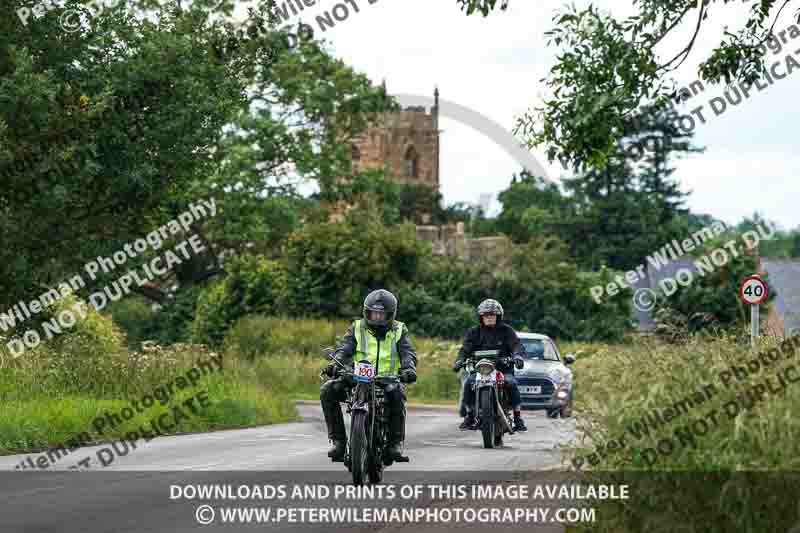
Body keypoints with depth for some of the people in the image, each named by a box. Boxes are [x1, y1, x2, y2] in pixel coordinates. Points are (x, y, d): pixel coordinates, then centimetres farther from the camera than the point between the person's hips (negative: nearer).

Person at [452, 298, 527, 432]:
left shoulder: (506, 330, 8)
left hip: (503, 368, -2)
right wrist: (459, 360, -22)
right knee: (468, 383, -25)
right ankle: (469, 416, -9)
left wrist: (517, 355, -30)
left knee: (511, 383, -30)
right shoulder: (474, 332, 12)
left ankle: (518, 418, -21)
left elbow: (515, 344, -6)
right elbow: (466, 348, 0)